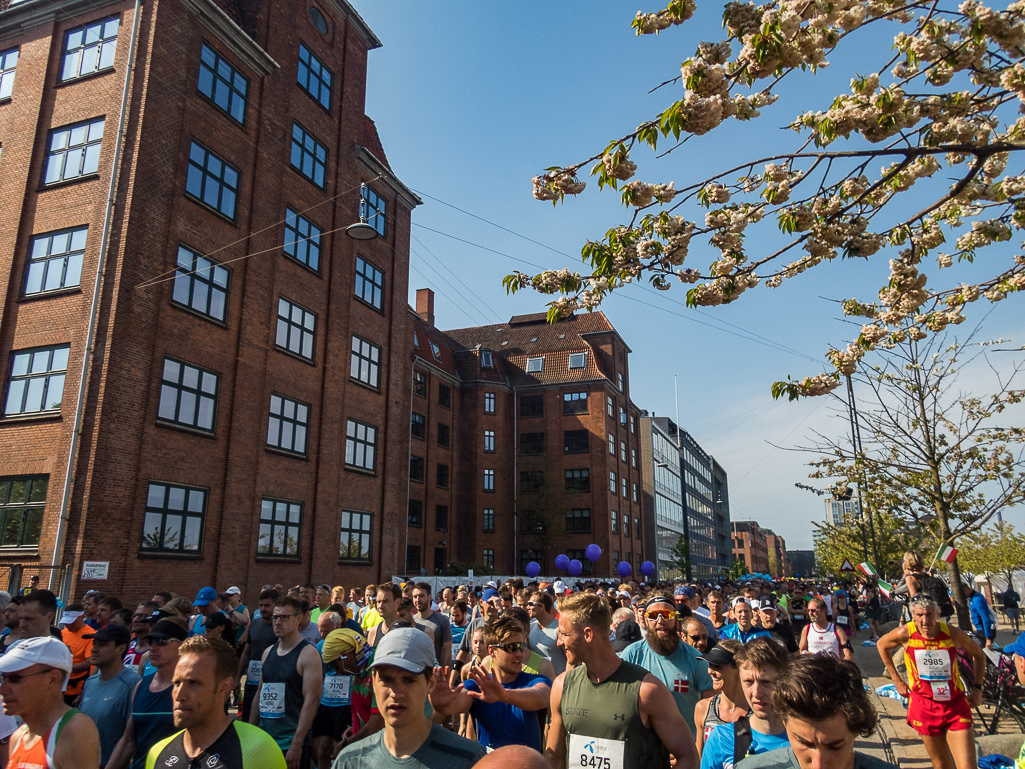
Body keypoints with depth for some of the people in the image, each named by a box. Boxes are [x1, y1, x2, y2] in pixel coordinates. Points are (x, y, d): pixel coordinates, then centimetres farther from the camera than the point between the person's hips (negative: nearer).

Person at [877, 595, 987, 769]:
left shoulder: (953, 633, -14)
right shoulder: (905, 634, -14)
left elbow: (979, 655, 7)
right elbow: (881, 645, 7)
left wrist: (977, 688, 3)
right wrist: (897, 680, 8)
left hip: (956, 705, 0)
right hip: (924, 706, 0)